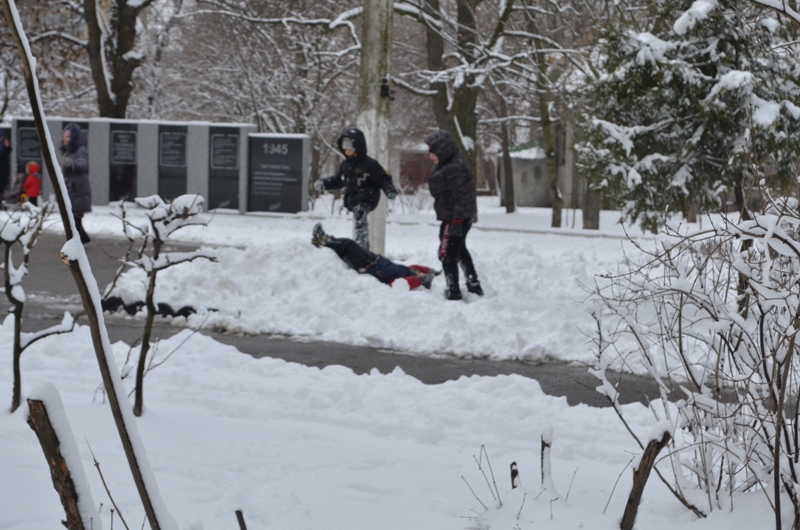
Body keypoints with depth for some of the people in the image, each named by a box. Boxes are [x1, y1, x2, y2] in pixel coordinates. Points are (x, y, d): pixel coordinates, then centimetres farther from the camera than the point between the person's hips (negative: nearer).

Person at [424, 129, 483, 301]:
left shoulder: (454, 168, -25)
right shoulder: (447, 163, 9)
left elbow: (463, 196, -27)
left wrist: (456, 222, -26)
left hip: (455, 217, -12)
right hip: (463, 216, 12)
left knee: (447, 254, -5)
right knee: (460, 250, 26)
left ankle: (453, 293, 0)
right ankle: (474, 286, 35)